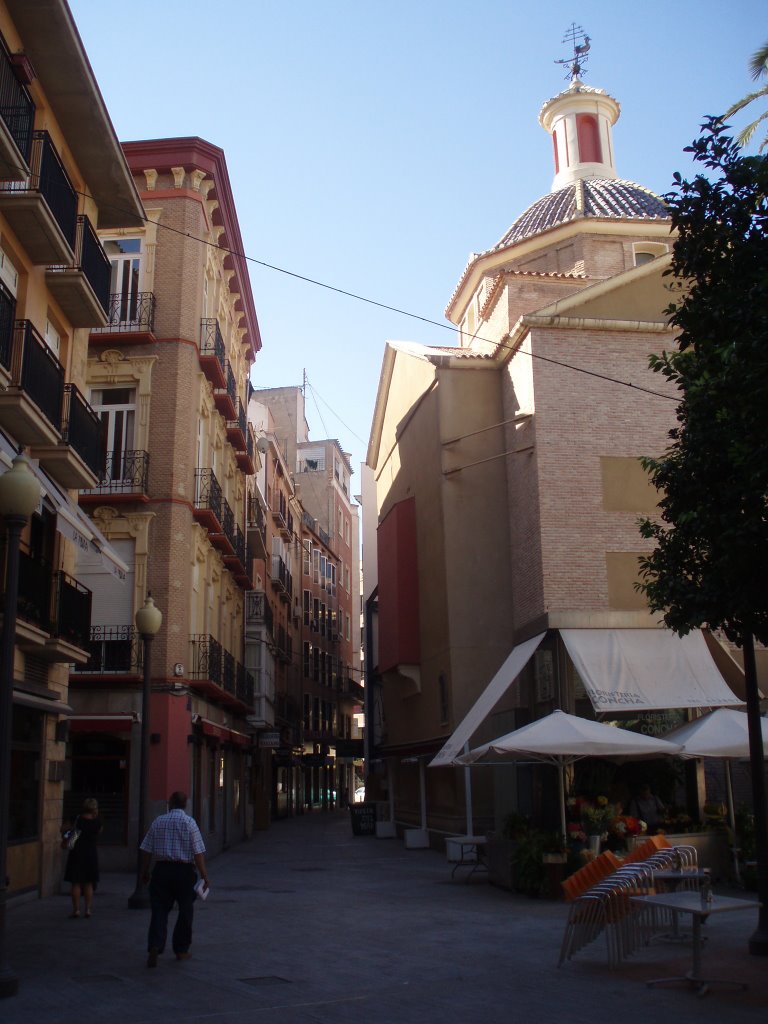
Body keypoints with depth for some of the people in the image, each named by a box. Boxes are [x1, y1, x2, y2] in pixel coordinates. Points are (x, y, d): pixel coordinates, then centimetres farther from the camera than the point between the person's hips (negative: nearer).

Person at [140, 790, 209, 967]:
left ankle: (154, 947, -15)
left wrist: (144, 872, 16)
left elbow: (147, 850, 5)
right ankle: (181, 950, 21)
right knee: (185, 912, 13)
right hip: (184, 871, -2)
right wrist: (204, 875, -4)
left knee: (159, 911, 3)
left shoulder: (158, 821, 3)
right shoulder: (189, 822, -5)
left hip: (161, 869, 2)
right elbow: (198, 852, -9)